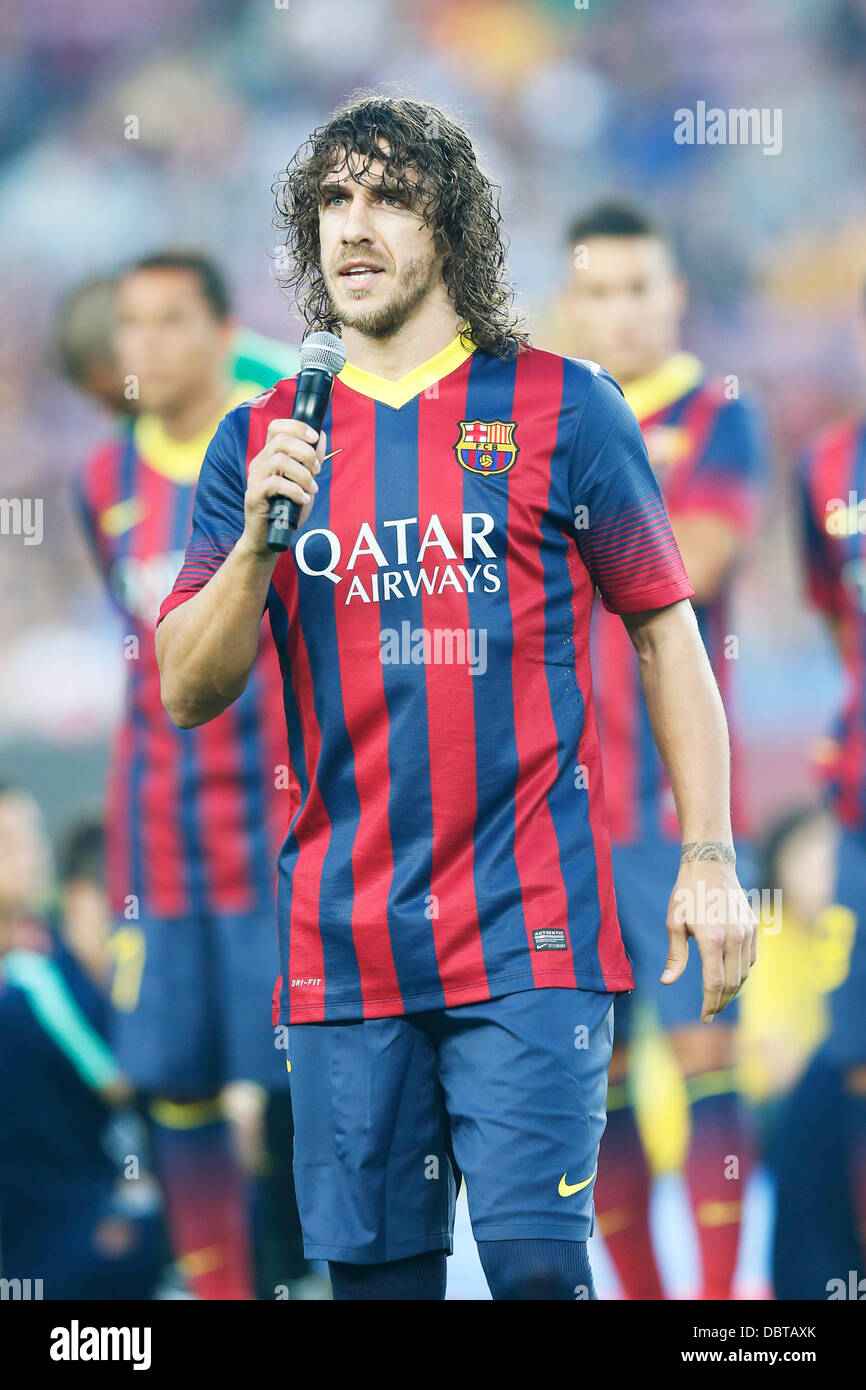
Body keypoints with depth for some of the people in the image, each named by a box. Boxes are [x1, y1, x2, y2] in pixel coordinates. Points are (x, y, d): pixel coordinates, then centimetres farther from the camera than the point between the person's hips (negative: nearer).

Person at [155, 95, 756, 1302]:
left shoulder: (560, 408, 3)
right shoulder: (264, 443, 10)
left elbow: (666, 631, 7)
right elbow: (189, 692, 6)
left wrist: (709, 859, 0)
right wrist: (260, 534, -11)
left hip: (529, 928, -3)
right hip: (341, 935, 3)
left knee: (536, 1261, -13)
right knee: (375, 1270, 5)